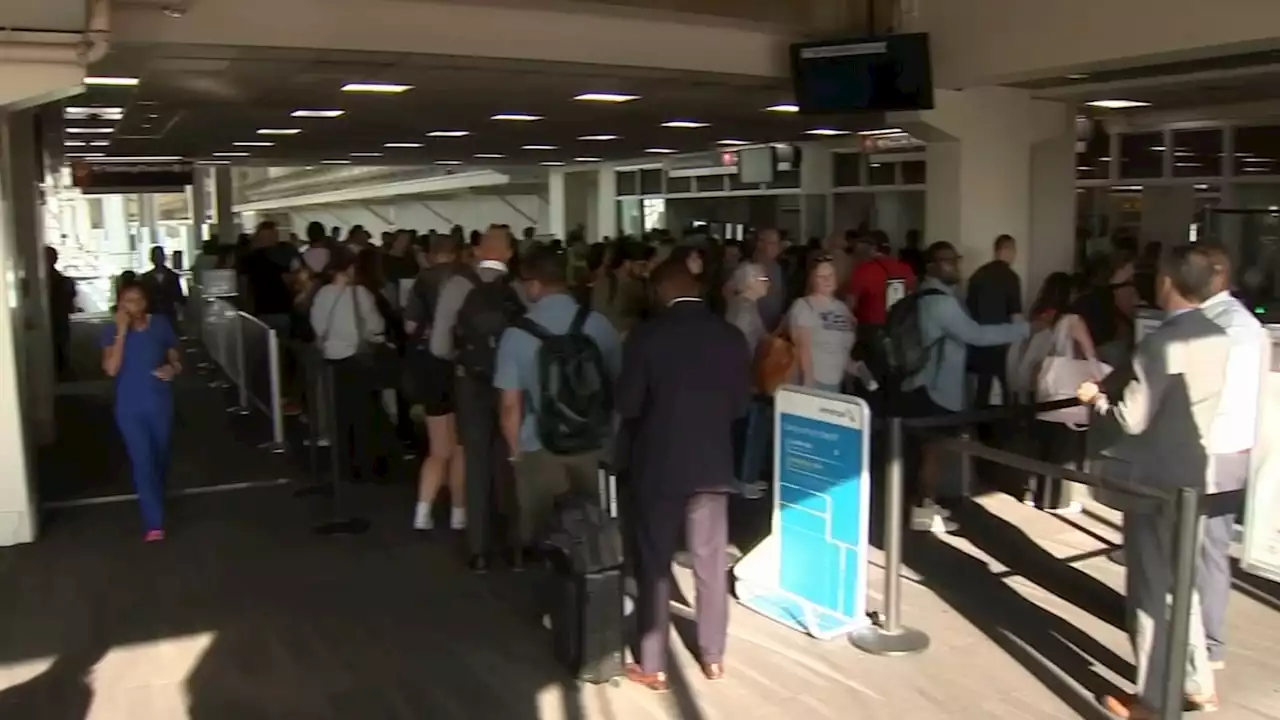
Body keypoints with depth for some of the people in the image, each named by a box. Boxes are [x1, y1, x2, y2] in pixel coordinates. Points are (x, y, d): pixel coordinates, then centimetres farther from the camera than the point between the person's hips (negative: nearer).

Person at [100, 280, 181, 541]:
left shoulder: (161, 325, -2)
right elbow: (111, 369, -20)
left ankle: (155, 500, 43)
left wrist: (172, 368, -16)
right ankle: (154, 523, -7)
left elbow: (176, 360, 8)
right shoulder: (112, 331, -6)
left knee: (160, 458, 17)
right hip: (130, 408, -2)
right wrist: (122, 331, -21)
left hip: (160, 404, 2)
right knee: (142, 462, -8)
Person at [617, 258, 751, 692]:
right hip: (713, 464, 3)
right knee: (711, 563, 13)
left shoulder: (647, 335, -12)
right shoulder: (730, 335, -2)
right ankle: (713, 657, 24)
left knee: (654, 563, 8)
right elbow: (741, 403, 4)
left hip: (658, 463, -3)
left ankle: (653, 666, 15)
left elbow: (627, 404, -9)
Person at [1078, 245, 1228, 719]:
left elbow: (1132, 419, -19)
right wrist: (1116, 386, 17)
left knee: (1150, 589, 5)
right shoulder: (1218, 339, 4)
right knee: (1180, 583, 21)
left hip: (1155, 480, -7)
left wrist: (1097, 398, -1)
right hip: (1193, 475, 7)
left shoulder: (1162, 342, -20)